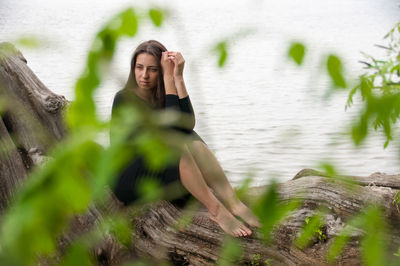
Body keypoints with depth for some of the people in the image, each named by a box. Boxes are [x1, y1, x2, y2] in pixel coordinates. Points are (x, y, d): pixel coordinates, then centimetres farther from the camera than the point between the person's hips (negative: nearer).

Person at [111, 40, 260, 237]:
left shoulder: (161, 97, 6)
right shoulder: (124, 98, -11)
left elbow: (188, 124, -16)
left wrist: (178, 78, -19)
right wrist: (168, 77, -21)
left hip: (162, 179, 6)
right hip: (127, 181, -6)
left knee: (192, 141, -21)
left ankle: (233, 204, -33)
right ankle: (216, 210, -34)